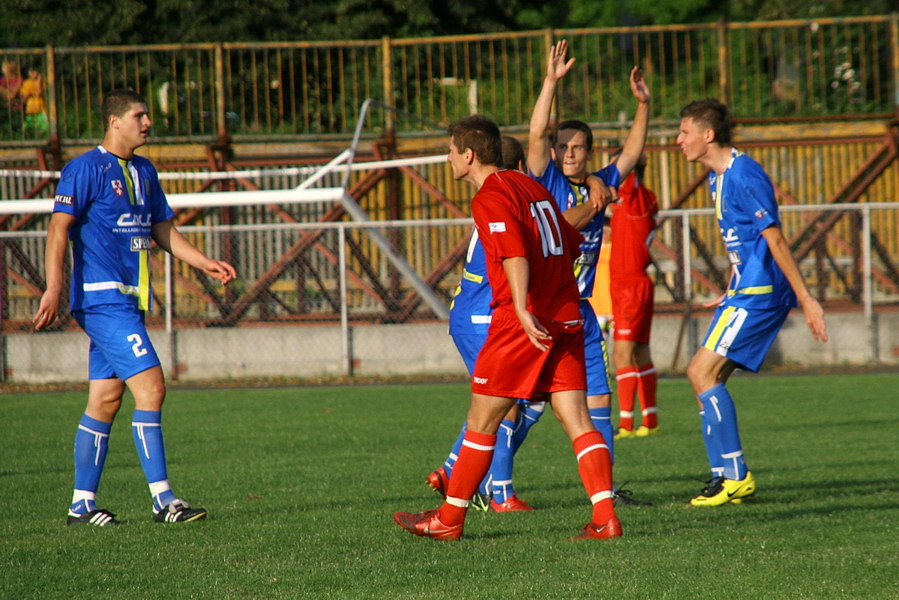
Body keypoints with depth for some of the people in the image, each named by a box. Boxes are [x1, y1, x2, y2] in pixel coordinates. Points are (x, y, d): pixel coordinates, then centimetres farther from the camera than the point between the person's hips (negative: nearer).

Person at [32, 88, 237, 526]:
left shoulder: (144, 172, 17)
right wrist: (54, 288, -22)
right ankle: (162, 500, -14)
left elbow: (162, 230, 24)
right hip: (103, 297, -9)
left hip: (128, 300, 9)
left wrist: (205, 263, 14)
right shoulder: (86, 169, -9)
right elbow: (59, 228, -13)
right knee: (150, 388, -14)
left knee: (105, 400, 9)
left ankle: (82, 505, 13)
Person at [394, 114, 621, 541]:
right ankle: (605, 517, -12)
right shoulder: (530, 186, 17)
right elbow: (571, 243, 23)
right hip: (565, 317, 7)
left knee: (481, 422, 4)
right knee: (577, 422, 1)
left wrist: (523, 309, -31)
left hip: (521, 321, -7)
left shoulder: (490, 198, -8)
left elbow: (515, 255, -22)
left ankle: (449, 519, 13)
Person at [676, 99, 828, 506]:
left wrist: (806, 299, -17)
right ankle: (727, 477, 11)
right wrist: (729, 294, 26)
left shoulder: (744, 176, -17)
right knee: (706, 377, 8)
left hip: (760, 292, -10)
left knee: (703, 372, -13)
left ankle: (735, 477, -10)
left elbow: (775, 240, -18)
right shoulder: (717, 178, 14)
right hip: (744, 292, 10)